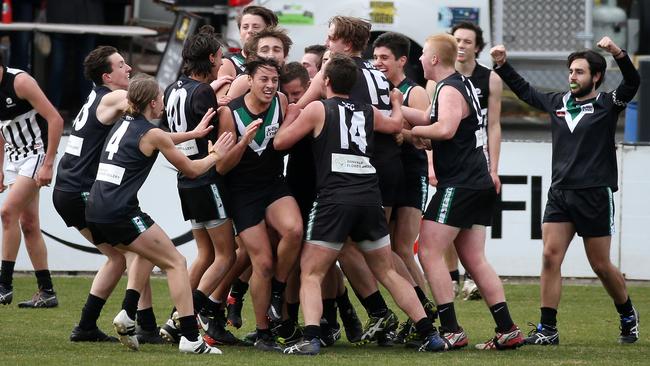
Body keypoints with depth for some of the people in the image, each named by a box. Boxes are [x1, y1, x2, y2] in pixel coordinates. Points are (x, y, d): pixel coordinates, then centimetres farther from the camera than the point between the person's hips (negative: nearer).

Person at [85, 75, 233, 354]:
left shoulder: (123, 125, 17)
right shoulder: (151, 134, -5)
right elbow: (192, 169, 5)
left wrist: (194, 134, 39)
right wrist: (216, 155, 22)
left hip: (95, 209, 8)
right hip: (120, 213, -8)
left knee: (148, 252, 31)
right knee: (176, 262, 0)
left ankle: (128, 314, 15)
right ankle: (190, 337, -10)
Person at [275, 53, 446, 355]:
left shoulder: (317, 109, 3)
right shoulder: (369, 112, 16)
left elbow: (279, 142, 8)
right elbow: (395, 125, 37)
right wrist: (397, 103, 57)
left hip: (334, 199, -4)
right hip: (370, 198, 4)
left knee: (310, 274, 1)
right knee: (388, 273, 16)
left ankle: (310, 339, -19)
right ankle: (430, 335, 12)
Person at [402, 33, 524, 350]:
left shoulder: (450, 90, -12)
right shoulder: (460, 84, 17)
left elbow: (445, 128, -28)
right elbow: (429, 119, 23)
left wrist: (411, 131, -15)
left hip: (460, 185, -10)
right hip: (478, 184, 10)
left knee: (429, 252, -8)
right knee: (474, 259, 10)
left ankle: (451, 330, -12)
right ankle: (507, 330, 6)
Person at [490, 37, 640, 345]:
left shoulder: (607, 105, -2)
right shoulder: (558, 102, 11)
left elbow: (632, 83, -19)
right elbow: (524, 90, 26)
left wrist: (619, 54, -35)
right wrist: (502, 66, 18)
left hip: (595, 195, -4)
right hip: (560, 193, 4)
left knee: (601, 265, 3)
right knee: (550, 257, -7)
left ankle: (628, 317, 27)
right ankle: (547, 329, -5)